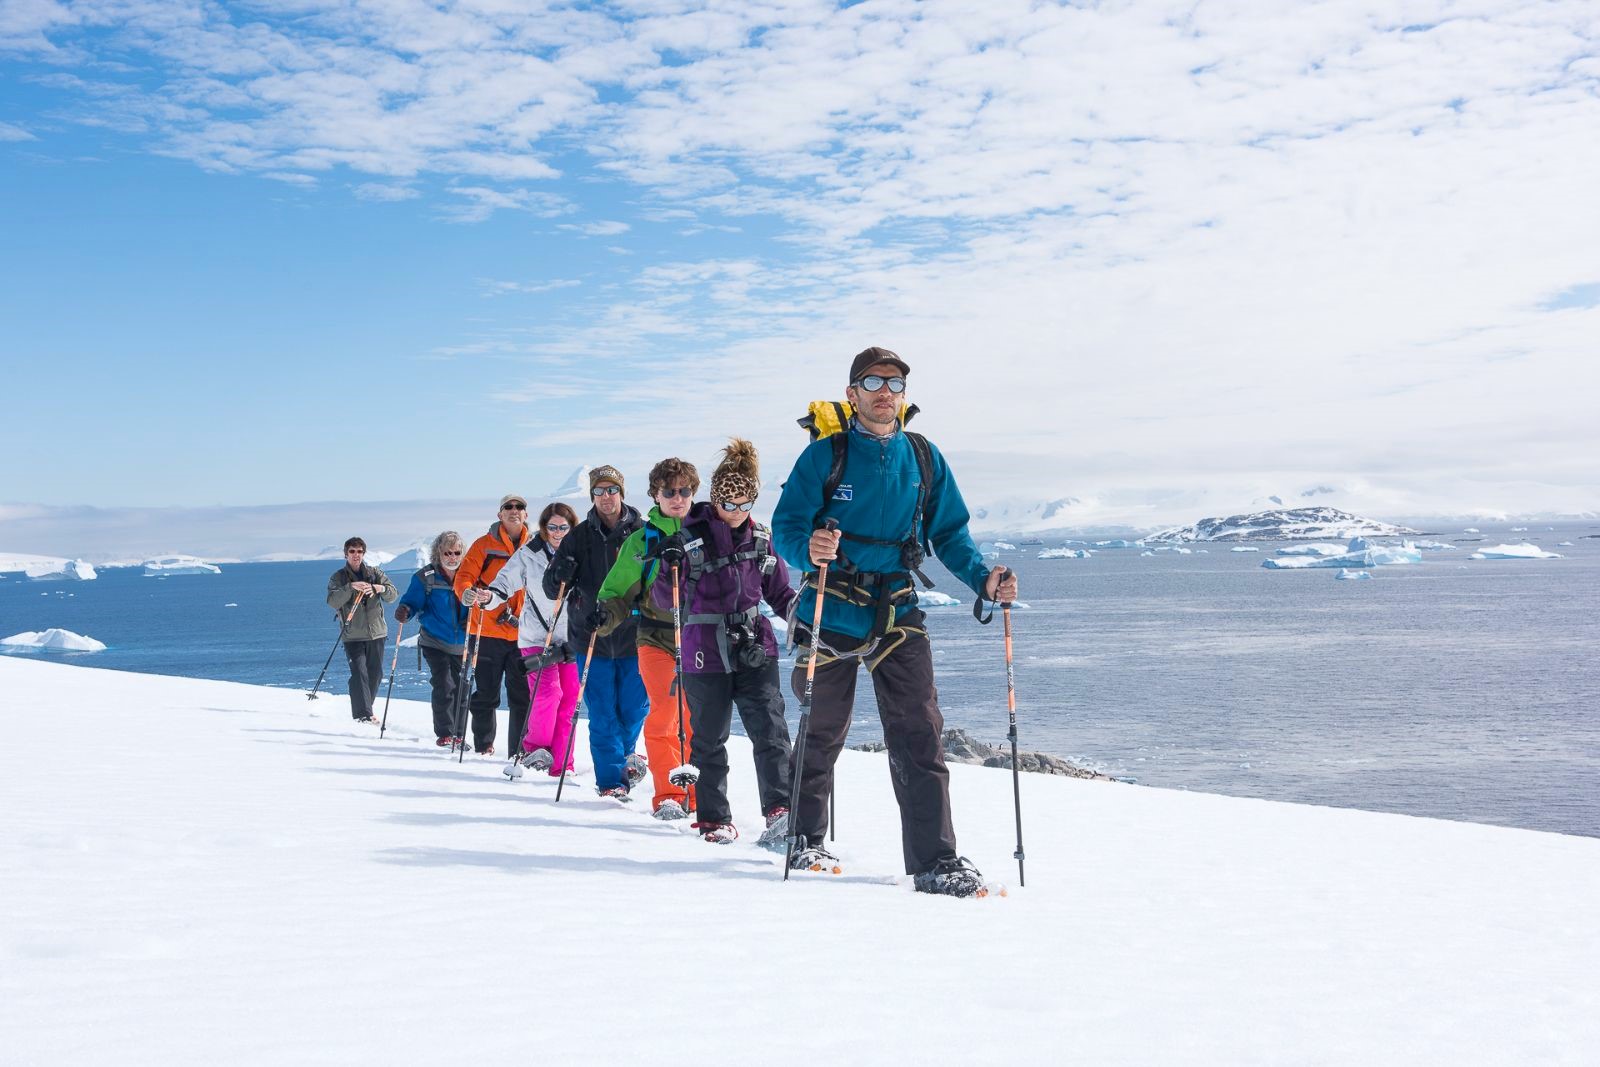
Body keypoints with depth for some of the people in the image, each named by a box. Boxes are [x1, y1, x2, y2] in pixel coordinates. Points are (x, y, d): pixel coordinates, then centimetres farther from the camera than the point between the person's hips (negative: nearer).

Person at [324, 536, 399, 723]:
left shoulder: (375, 573, 9)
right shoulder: (338, 577, 4)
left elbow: (393, 595, 0)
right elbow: (333, 602, -11)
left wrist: (380, 588, -20)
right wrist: (350, 587, -25)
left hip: (376, 632, 3)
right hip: (353, 635, -3)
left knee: (375, 674, 8)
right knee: (359, 673, -14)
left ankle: (365, 708, 27)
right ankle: (363, 715, -15)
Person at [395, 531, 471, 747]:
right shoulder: (425, 577, -7)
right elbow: (413, 601, -5)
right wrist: (404, 612, -27)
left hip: (461, 644, 3)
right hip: (435, 643, -3)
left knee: (460, 688, 9)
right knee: (444, 687, -13)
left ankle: (456, 732, 22)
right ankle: (444, 733, -2)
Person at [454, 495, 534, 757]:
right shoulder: (484, 545, 3)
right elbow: (464, 576, -5)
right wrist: (467, 593, -26)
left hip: (523, 633, 2)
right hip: (489, 630, -2)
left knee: (523, 695, 2)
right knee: (486, 694, 5)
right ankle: (483, 745, 15)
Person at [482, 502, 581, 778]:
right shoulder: (528, 554, -1)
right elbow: (505, 583, -3)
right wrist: (489, 596, -21)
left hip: (571, 638, 2)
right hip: (537, 636, -2)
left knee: (569, 699, 0)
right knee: (548, 692, -17)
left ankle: (561, 764, 7)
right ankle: (534, 747, 4)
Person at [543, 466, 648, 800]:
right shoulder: (579, 537, 4)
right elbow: (552, 589, 5)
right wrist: (562, 573, -18)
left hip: (633, 636, 0)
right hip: (591, 638, 0)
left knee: (635, 707, 7)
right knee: (602, 715, 0)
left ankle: (623, 754, 36)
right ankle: (610, 778, 8)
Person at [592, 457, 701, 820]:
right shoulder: (642, 540, 7)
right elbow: (619, 590, 8)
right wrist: (605, 614, -11)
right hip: (656, 637, -1)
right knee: (664, 712, -13)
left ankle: (696, 793, 15)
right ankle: (668, 794, -4)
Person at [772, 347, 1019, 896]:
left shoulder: (924, 457, 6)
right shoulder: (826, 453, -3)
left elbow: (949, 532, 10)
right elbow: (786, 524, -8)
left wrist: (982, 578, -7)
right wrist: (808, 548, -31)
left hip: (898, 616, 2)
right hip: (831, 616, -2)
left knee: (919, 737, -6)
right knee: (821, 736, 11)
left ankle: (936, 861, -3)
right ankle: (803, 837, 31)